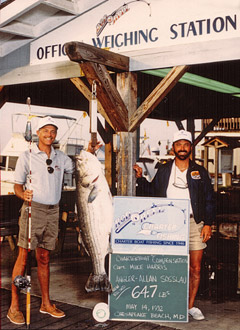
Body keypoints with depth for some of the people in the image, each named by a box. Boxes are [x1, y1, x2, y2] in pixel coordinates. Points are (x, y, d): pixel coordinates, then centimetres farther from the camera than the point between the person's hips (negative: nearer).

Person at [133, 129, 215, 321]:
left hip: (194, 223, 0)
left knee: (195, 268, 3)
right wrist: (140, 178, 3)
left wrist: (208, 224, 0)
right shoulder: (163, 171, 11)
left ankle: (191, 306, 16)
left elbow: (209, 200, 8)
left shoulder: (200, 172, 9)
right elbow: (152, 193, 15)